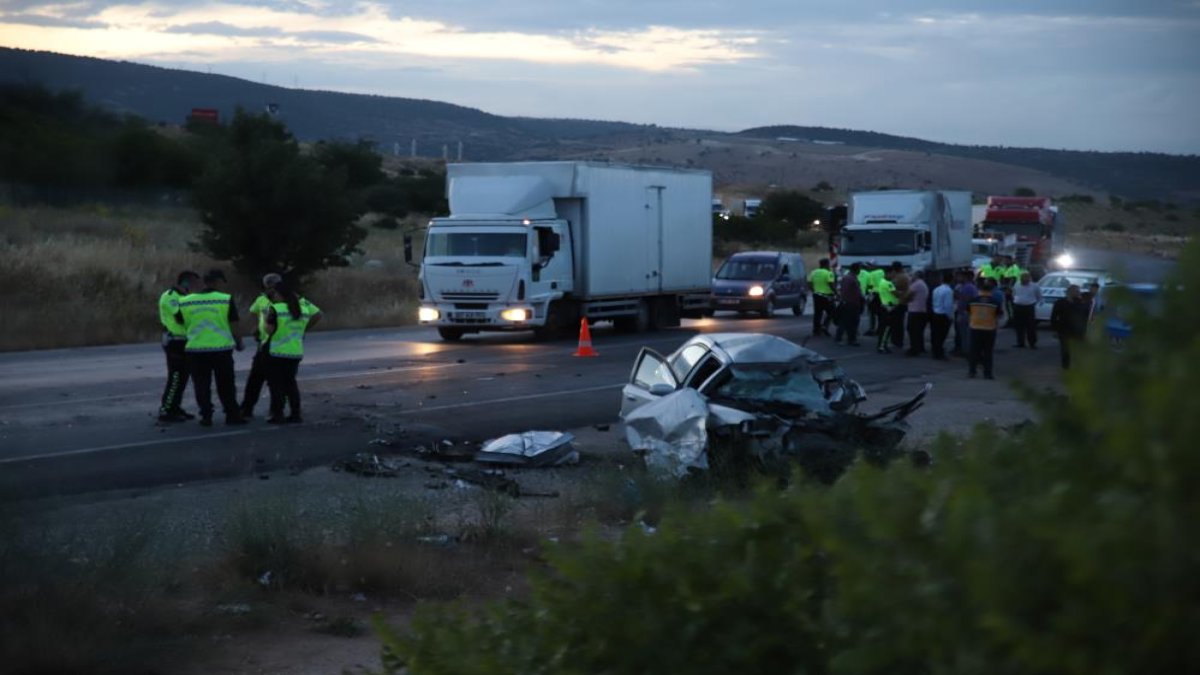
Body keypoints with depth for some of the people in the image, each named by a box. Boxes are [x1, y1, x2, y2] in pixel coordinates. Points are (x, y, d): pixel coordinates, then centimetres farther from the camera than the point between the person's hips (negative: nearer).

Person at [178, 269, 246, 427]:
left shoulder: (185, 302, 2)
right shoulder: (226, 299, -6)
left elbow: (184, 325, 12)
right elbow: (234, 325, -4)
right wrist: (239, 342, 11)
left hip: (195, 349, 2)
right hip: (221, 348, -2)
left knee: (201, 385, 9)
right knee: (226, 385, 9)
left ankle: (206, 416, 8)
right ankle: (232, 415, 12)